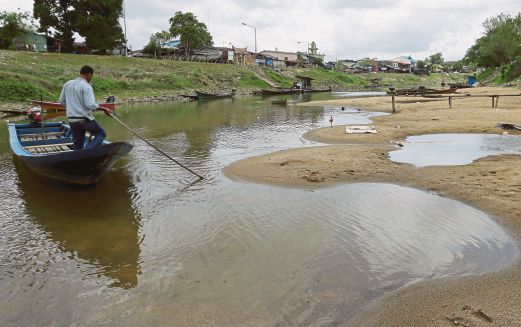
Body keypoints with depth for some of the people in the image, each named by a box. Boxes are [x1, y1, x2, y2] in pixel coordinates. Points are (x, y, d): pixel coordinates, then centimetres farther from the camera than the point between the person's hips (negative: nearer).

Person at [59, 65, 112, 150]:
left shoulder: (67, 84, 8)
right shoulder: (86, 86, -13)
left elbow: (62, 101, 15)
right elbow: (90, 105, -23)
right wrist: (104, 109, -14)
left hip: (71, 120, 7)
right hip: (85, 119, -7)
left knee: (77, 145, 15)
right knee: (101, 134, 11)